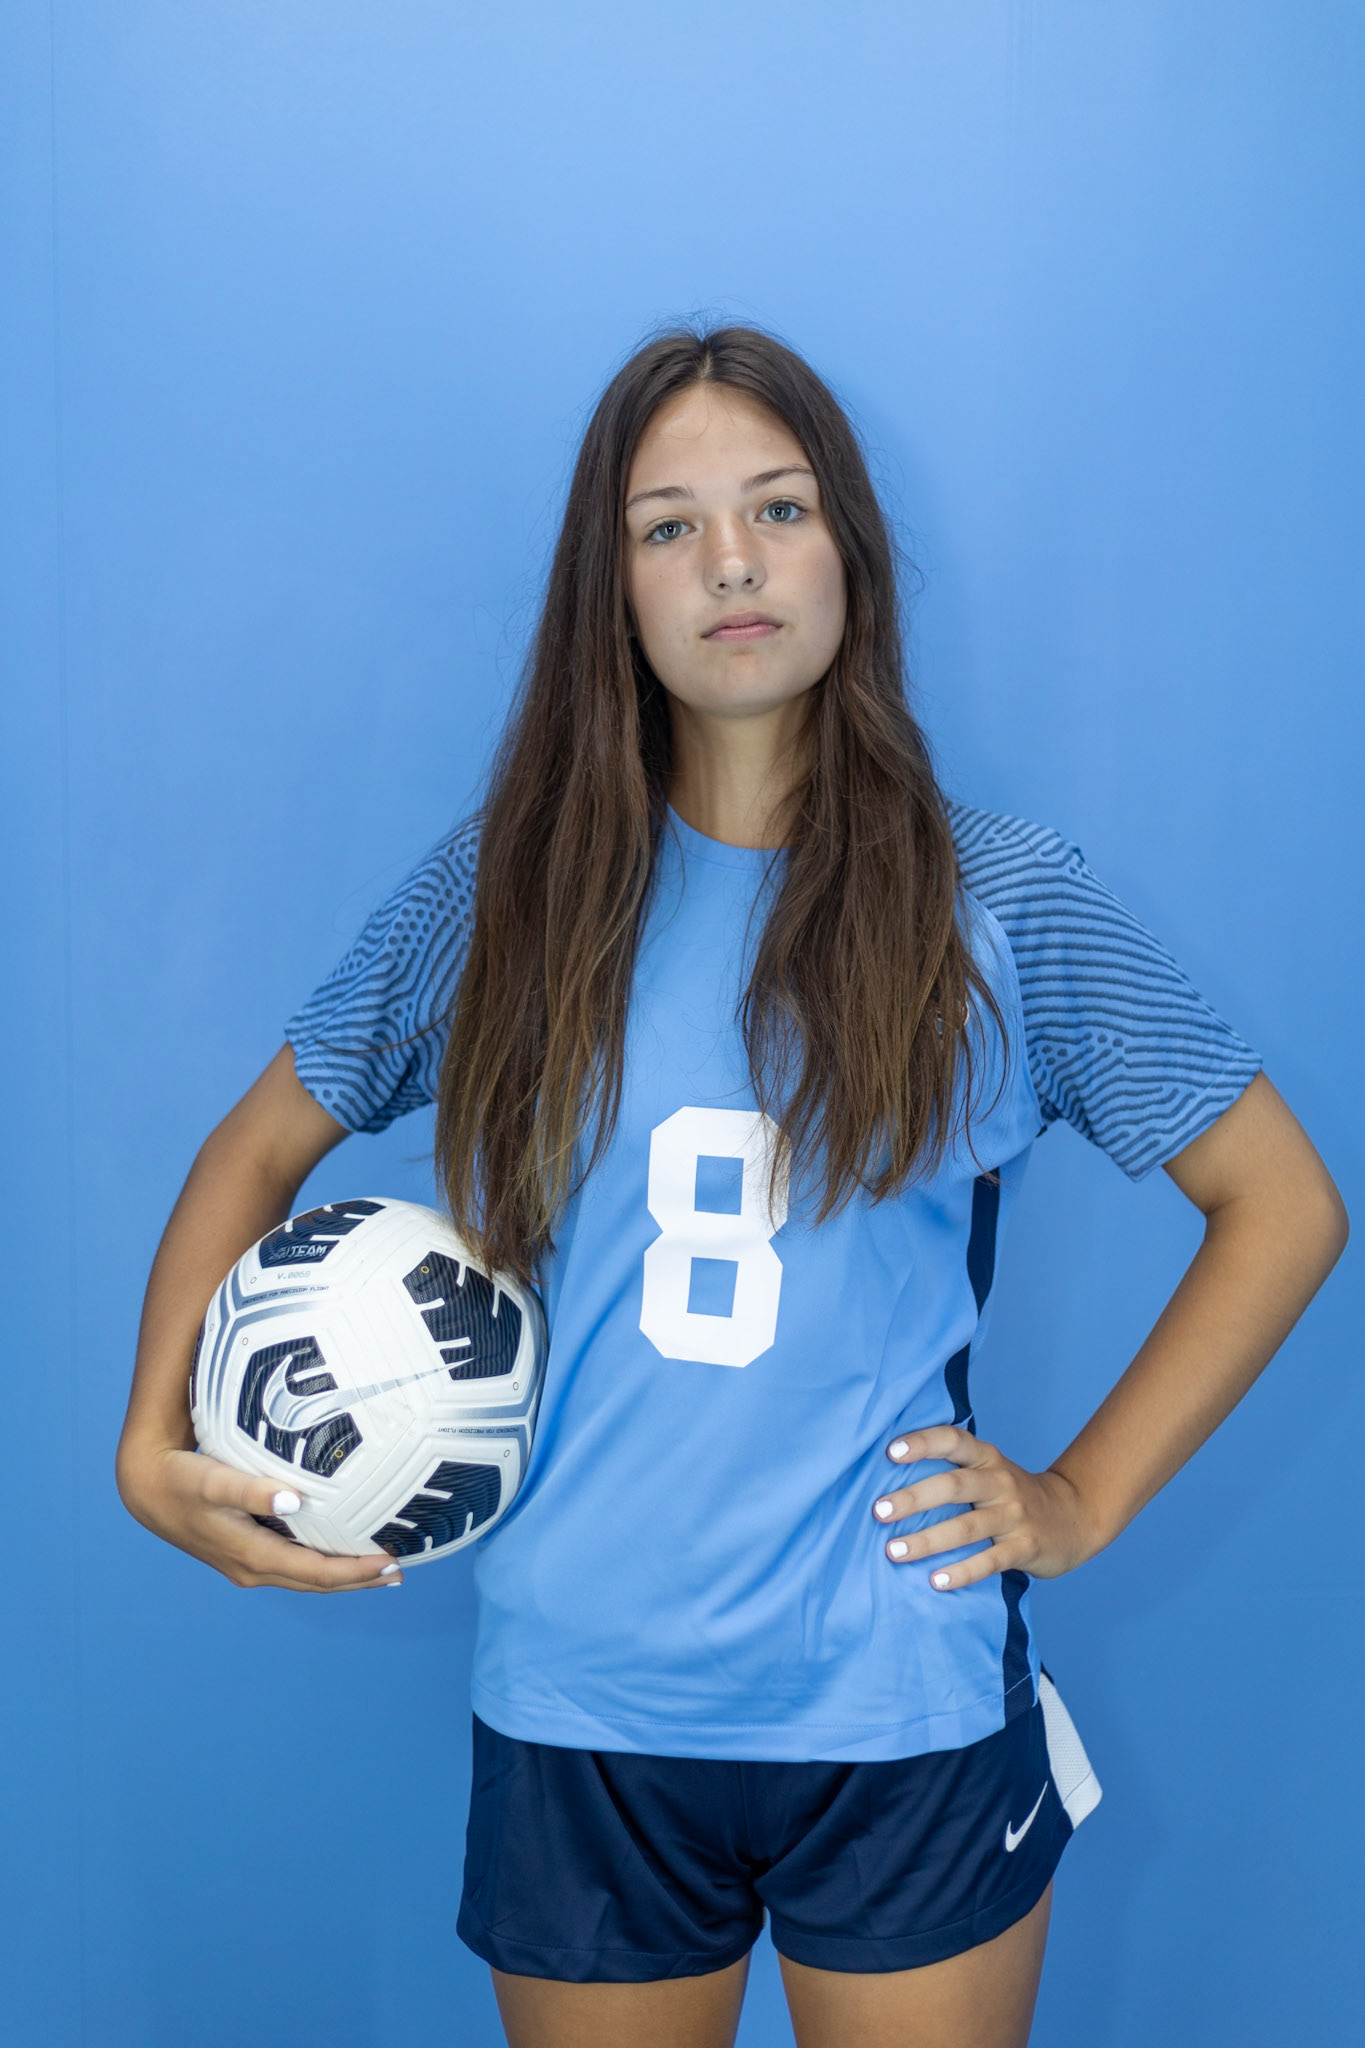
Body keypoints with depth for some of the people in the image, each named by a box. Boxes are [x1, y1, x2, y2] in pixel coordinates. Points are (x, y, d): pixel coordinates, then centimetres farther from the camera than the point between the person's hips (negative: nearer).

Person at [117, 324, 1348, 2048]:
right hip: (575, 1712, 1)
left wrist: (1086, 1495, -2)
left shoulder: (1004, 907, -3)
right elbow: (261, 1148, 9)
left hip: (908, 1718, -1)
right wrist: (156, 1446, -3)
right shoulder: (510, 888, 0)